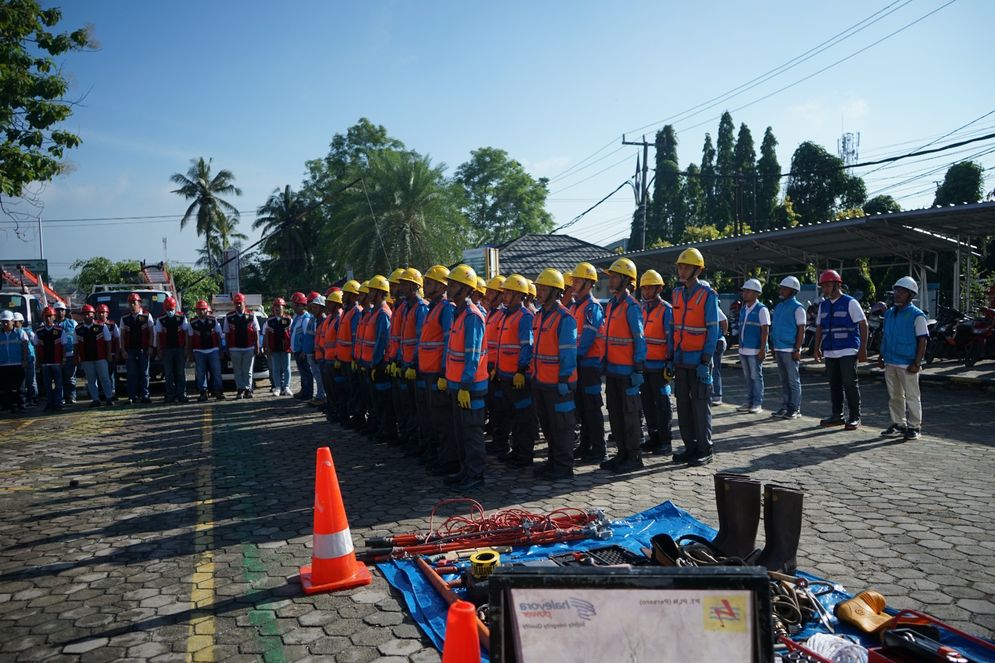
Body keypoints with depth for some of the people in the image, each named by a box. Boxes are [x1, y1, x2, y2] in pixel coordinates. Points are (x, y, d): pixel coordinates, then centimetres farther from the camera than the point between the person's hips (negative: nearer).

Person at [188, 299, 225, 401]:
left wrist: (221, 349, 5)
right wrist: (190, 353, 6)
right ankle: (203, 393, 8)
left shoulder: (213, 320, 2)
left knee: (216, 372, 0)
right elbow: (190, 338, 6)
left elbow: (219, 335, 6)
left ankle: (218, 392, 6)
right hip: (199, 351, 0)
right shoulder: (193, 322, 2)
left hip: (213, 350, 0)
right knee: (200, 374, 2)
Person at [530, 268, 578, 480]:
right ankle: (554, 461, 29)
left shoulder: (564, 318, -14)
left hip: (557, 383, -8)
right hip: (540, 381, 9)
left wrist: (564, 380, -18)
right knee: (546, 424, 16)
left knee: (561, 425, 2)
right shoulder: (540, 316, 11)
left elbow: (568, 352, -17)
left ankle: (564, 466, 12)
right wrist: (534, 373, 16)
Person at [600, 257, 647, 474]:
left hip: (626, 371, -8)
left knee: (630, 413, 0)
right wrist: (605, 362, 16)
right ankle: (622, 453, 24)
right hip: (612, 369, 8)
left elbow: (640, 340, -14)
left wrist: (638, 369, -16)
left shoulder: (632, 307, -13)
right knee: (614, 413, 13)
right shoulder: (611, 304, 11)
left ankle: (634, 457, 11)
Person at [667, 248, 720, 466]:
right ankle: (690, 447, 20)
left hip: (698, 362, -6)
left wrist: (705, 362, -14)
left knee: (700, 407, -1)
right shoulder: (676, 294, 10)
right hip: (681, 361, 6)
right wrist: (671, 357, 9)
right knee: (683, 406, 9)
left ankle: (704, 450, 10)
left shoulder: (707, 295, -7)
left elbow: (713, 331, -9)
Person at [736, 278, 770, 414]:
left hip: (755, 350, -7)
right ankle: (749, 402, 18)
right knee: (747, 377, 11)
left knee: (756, 377, -2)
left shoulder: (761, 309, -8)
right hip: (743, 349, 7)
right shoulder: (743, 309, 14)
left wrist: (763, 349, -17)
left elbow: (765, 331, -12)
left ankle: (757, 404, 4)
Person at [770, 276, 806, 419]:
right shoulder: (779, 306, 15)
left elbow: (801, 330, -11)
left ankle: (795, 409, 3)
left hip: (790, 350, -7)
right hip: (779, 349, 7)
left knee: (793, 380, -2)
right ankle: (785, 407, 17)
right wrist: (774, 347, 17)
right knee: (784, 380, 11)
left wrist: (797, 350, -16)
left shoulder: (797, 307, -7)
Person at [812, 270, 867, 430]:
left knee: (850, 384, -5)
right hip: (830, 352, 6)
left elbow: (863, 325, -6)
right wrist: (817, 348, 14)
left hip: (847, 352, -6)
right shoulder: (823, 305, 14)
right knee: (834, 385, 10)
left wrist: (863, 349, -11)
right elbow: (820, 328, 19)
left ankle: (854, 417, 3)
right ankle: (837, 415, 19)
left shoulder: (850, 303, -4)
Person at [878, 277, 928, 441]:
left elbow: (922, 341, -10)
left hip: (907, 365, -6)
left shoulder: (917, 315, -8)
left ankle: (914, 427, 9)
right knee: (894, 396, 12)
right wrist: (881, 357, 15)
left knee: (912, 397, 1)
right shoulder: (889, 313, 12)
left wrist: (917, 363, -15)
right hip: (890, 363, 6)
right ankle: (898, 424, 21)